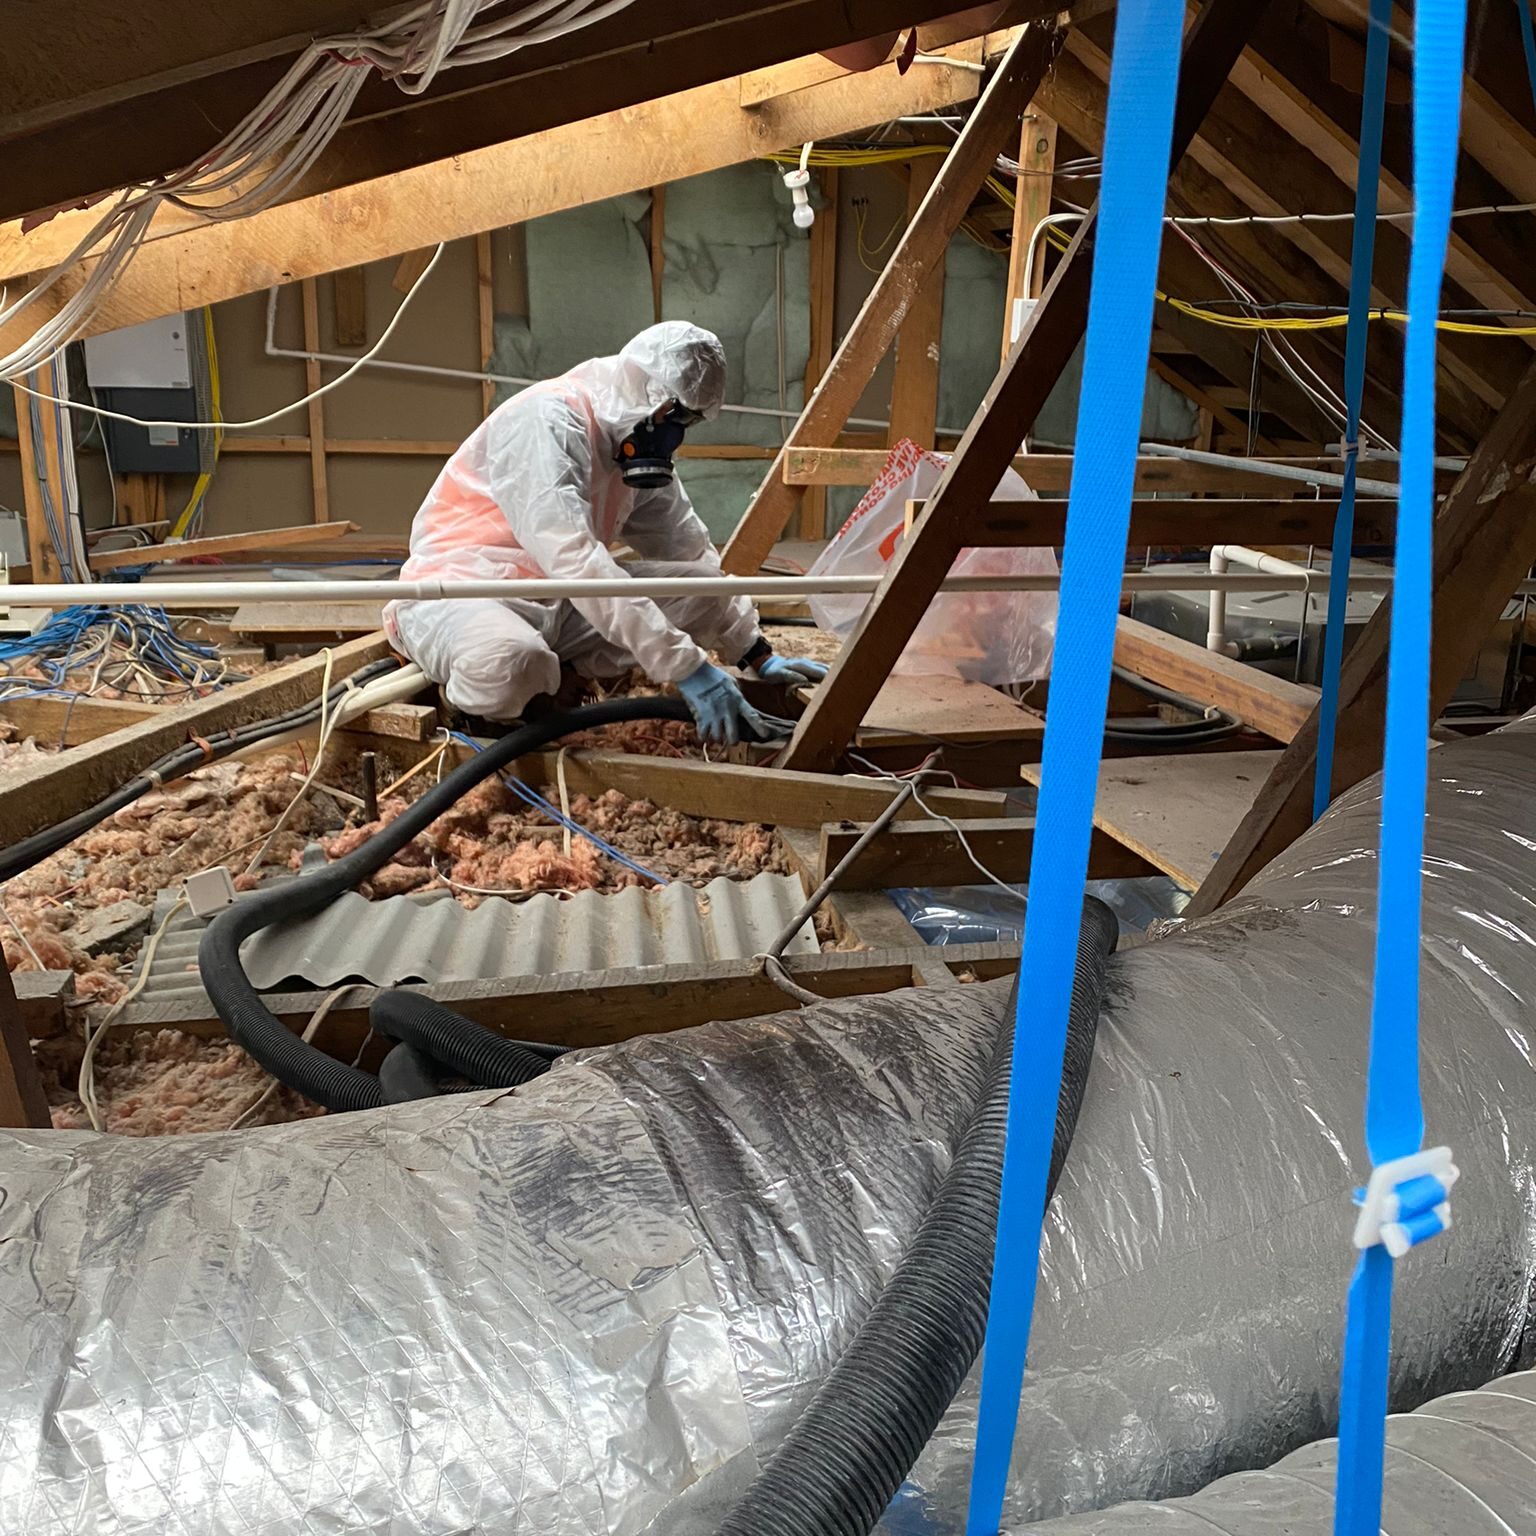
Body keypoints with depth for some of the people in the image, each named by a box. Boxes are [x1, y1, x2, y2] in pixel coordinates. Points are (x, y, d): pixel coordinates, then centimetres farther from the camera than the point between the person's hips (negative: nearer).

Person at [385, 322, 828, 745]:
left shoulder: (639, 450, 7)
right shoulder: (547, 420, -20)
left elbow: (692, 553, 13)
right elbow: (574, 559, -32)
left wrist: (760, 656, 6)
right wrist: (686, 666, -36)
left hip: (555, 603, 8)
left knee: (703, 584, -6)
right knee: (511, 664, -43)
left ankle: (555, 675, -3)